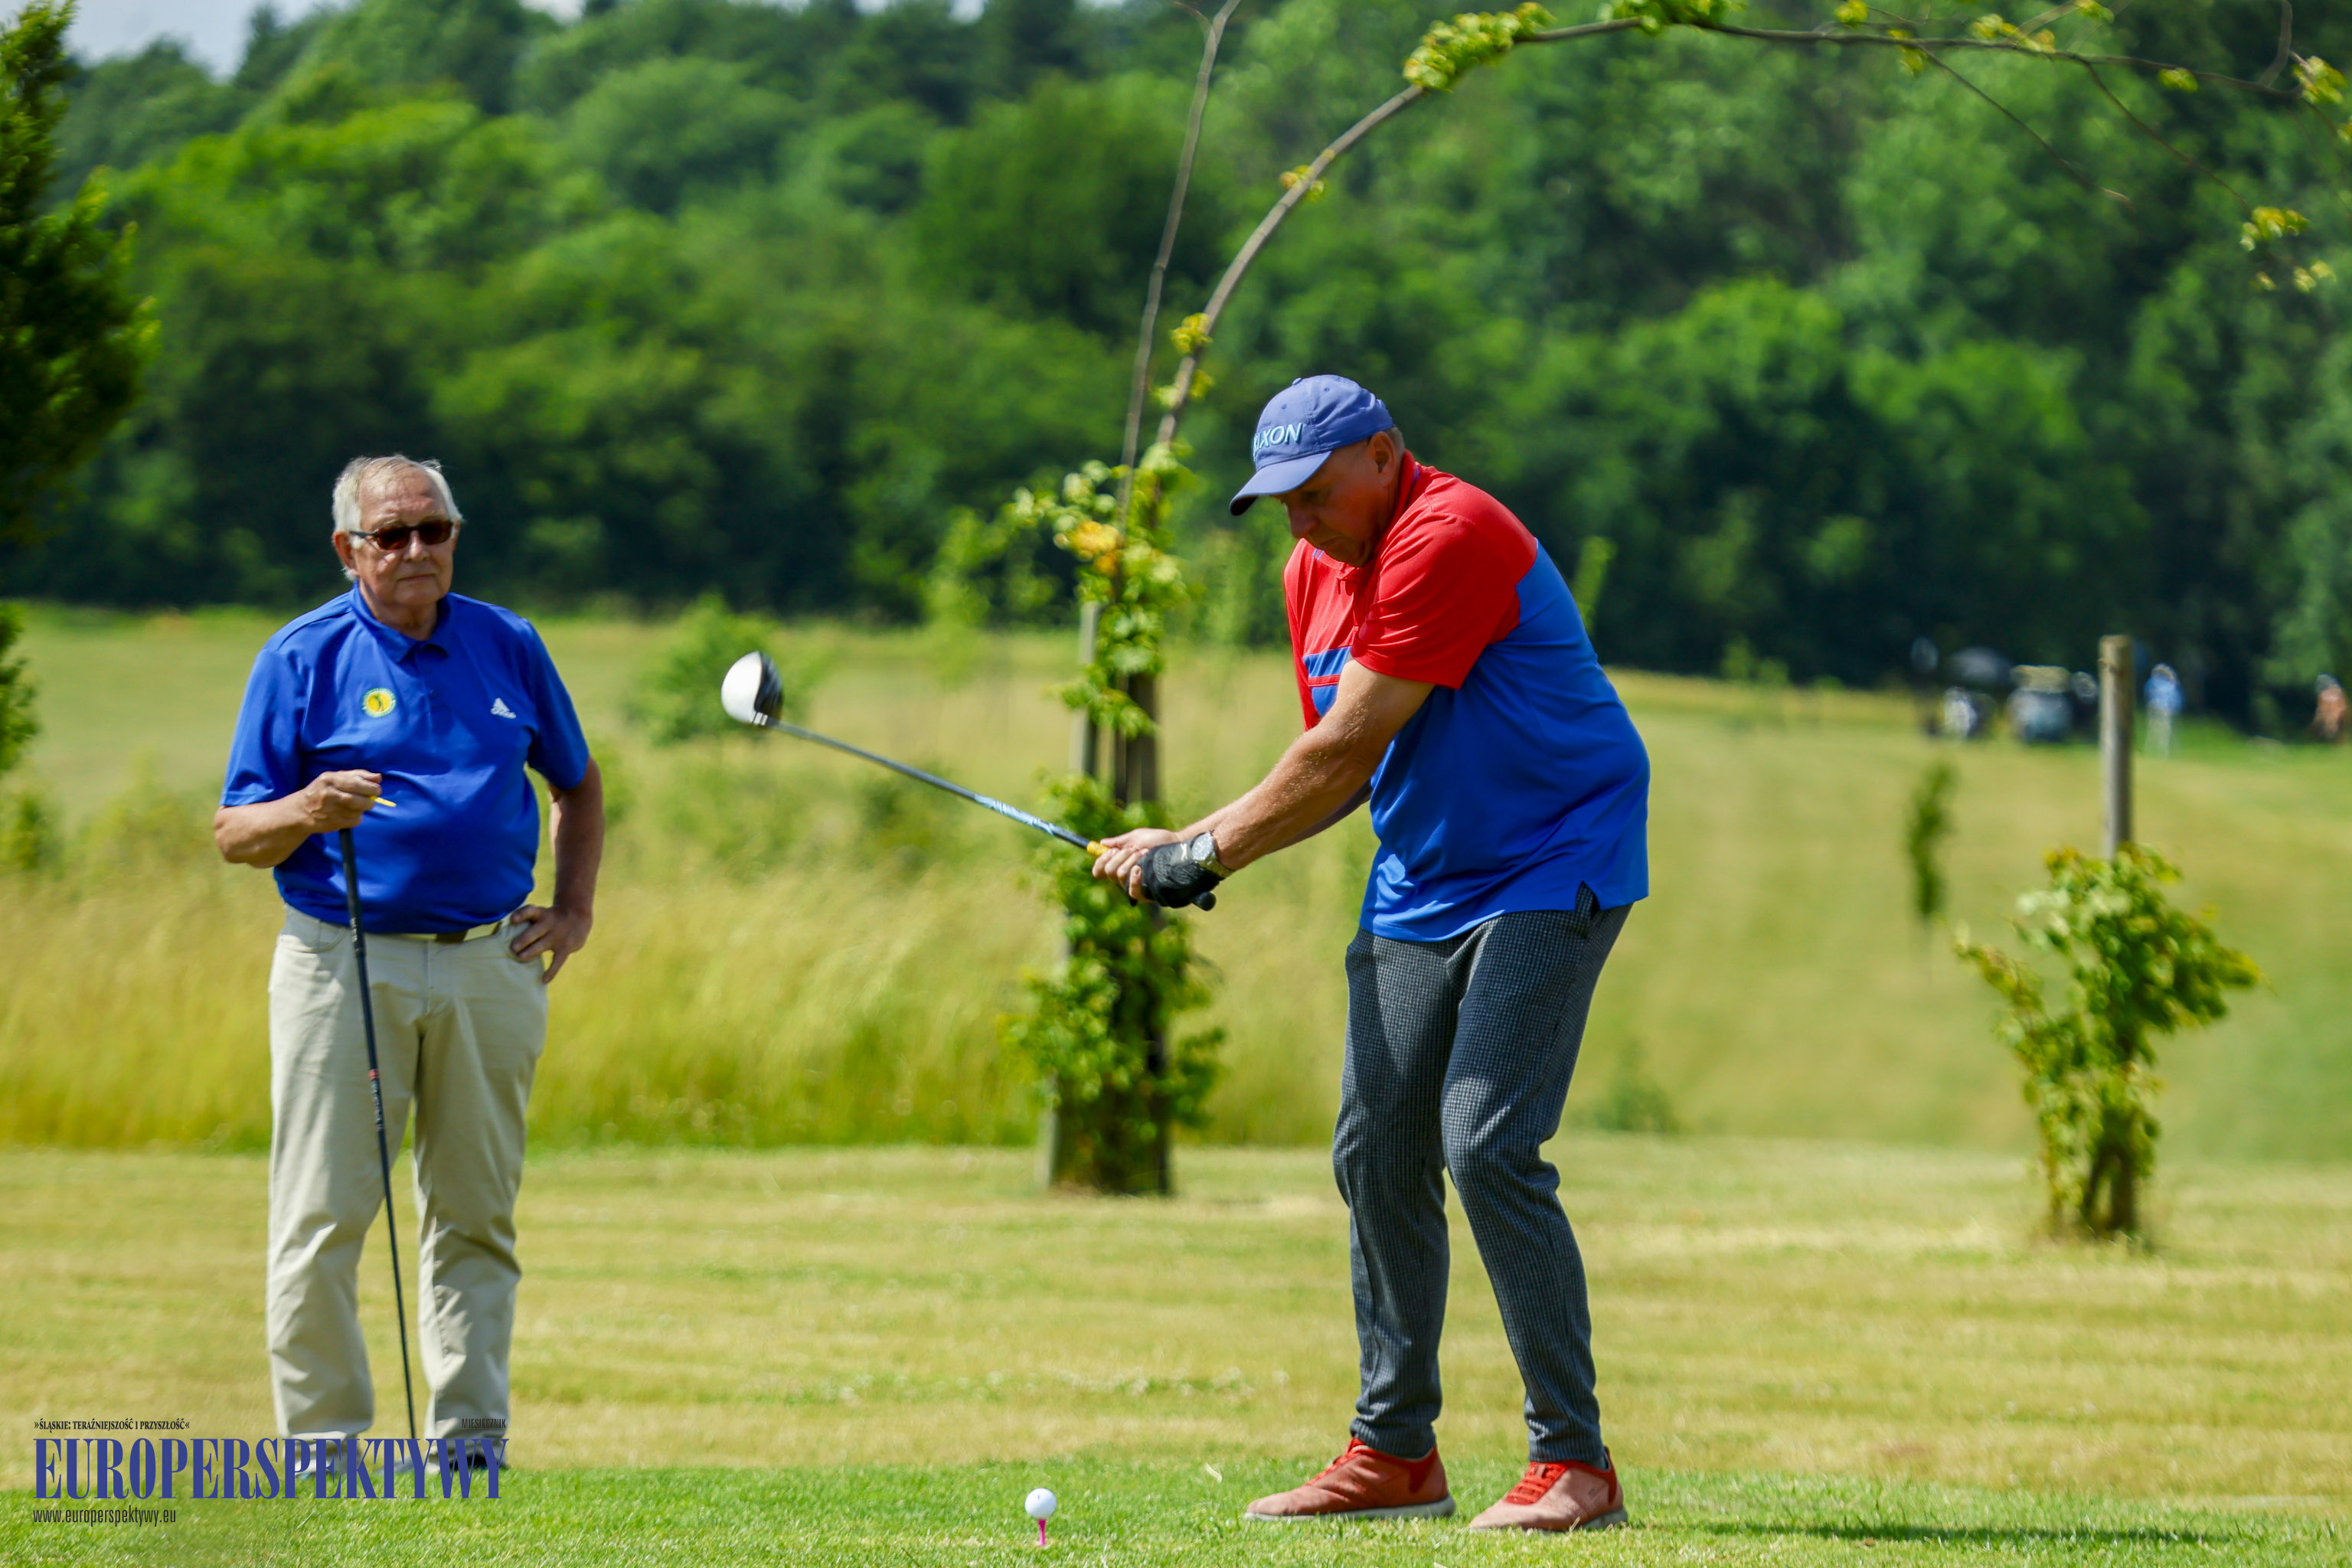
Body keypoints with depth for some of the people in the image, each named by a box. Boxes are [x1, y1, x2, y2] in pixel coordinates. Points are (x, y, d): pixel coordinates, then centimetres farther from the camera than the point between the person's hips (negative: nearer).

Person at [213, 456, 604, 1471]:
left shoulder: (507, 646, 10)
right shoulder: (301, 658, 0)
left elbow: (577, 784, 24)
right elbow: (233, 834, -1)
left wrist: (575, 908, 11)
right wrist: (308, 812, -22)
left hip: (490, 968, 3)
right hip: (345, 965, -3)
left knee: (475, 1216, 6)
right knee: (323, 1217, -6)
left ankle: (472, 1443, 10)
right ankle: (323, 1444, -1)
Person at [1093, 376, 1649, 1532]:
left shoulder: (1446, 537, -21)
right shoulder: (1315, 570, 9)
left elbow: (1346, 747, -22)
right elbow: (1340, 775, 15)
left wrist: (1211, 853, -15)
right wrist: (1190, 843, 3)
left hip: (1551, 869, -9)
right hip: (1418, 891, 9)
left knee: (1487, 1146, -19)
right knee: (1376, 1153, 6)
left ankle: (1573, 1462, -14)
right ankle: (1395, 1453, 16)